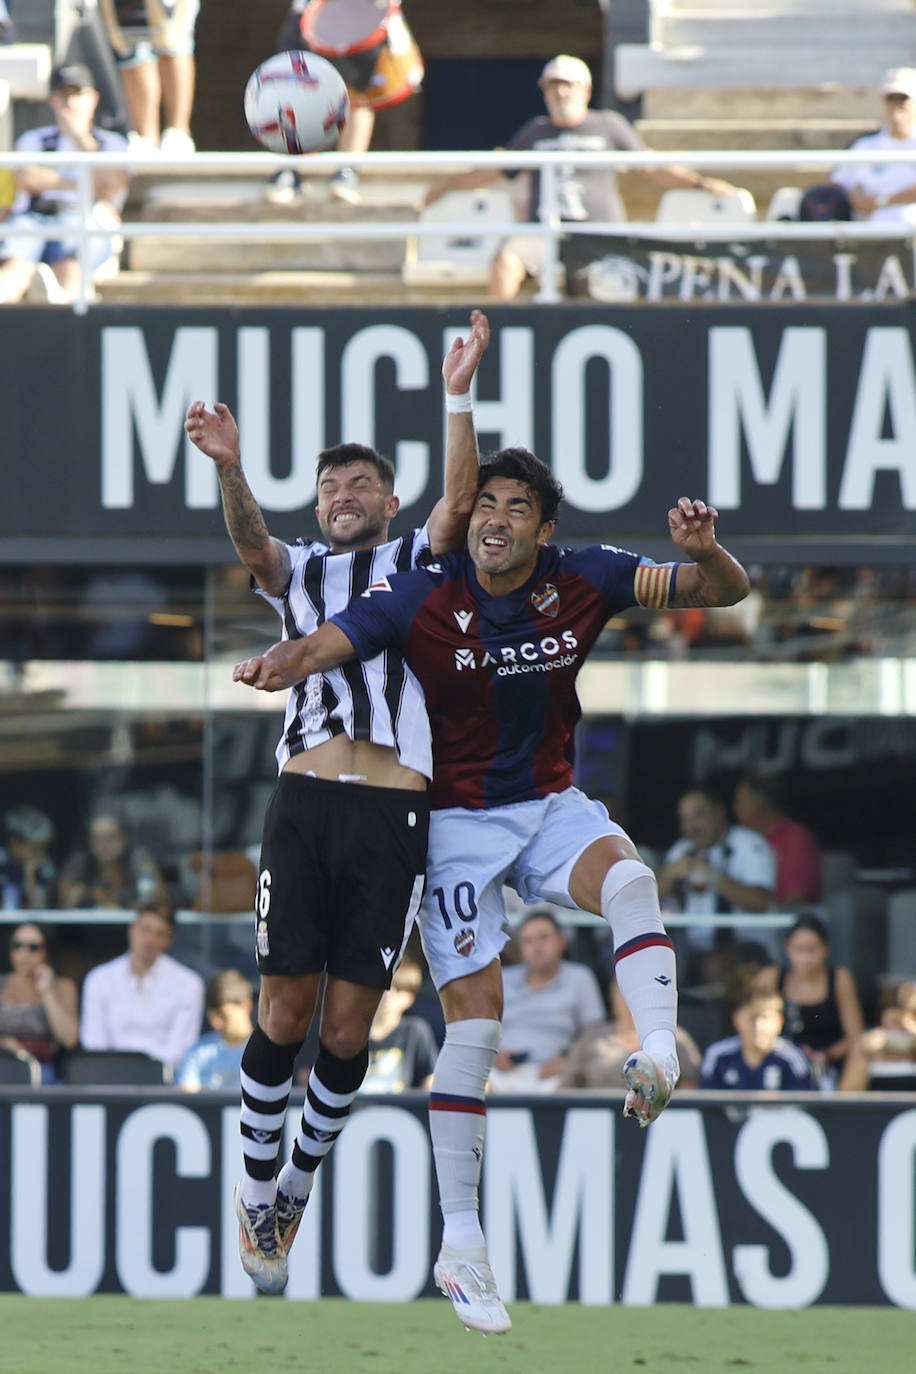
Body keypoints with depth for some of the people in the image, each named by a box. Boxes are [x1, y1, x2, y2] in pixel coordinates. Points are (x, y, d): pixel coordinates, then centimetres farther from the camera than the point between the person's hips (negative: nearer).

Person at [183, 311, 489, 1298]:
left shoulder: (420, 565, 17)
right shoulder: (297, 573, 19)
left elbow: (460, 499, -3)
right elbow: (249, 541, -4)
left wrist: (457, 396, -16)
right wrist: (230, 469, -24)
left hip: (395, 812, -1)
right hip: (305, 801, 1)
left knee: (348, 1025, -1)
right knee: (284, 1011, -4)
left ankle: (300, 1179, 18)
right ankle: (257, 1189, 8)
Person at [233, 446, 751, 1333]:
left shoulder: (582, 583, -7)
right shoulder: (422, 600, -13)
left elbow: (726, 592, -5)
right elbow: (323, 644, -22)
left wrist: (703, 552, -29)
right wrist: (279, 664, -46)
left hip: (550, 808, 2)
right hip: (456, 820, -2)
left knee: (627, 877, -33)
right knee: (474, 1021, -9)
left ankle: (658, 1057, -47)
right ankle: (460, 1243, -4)